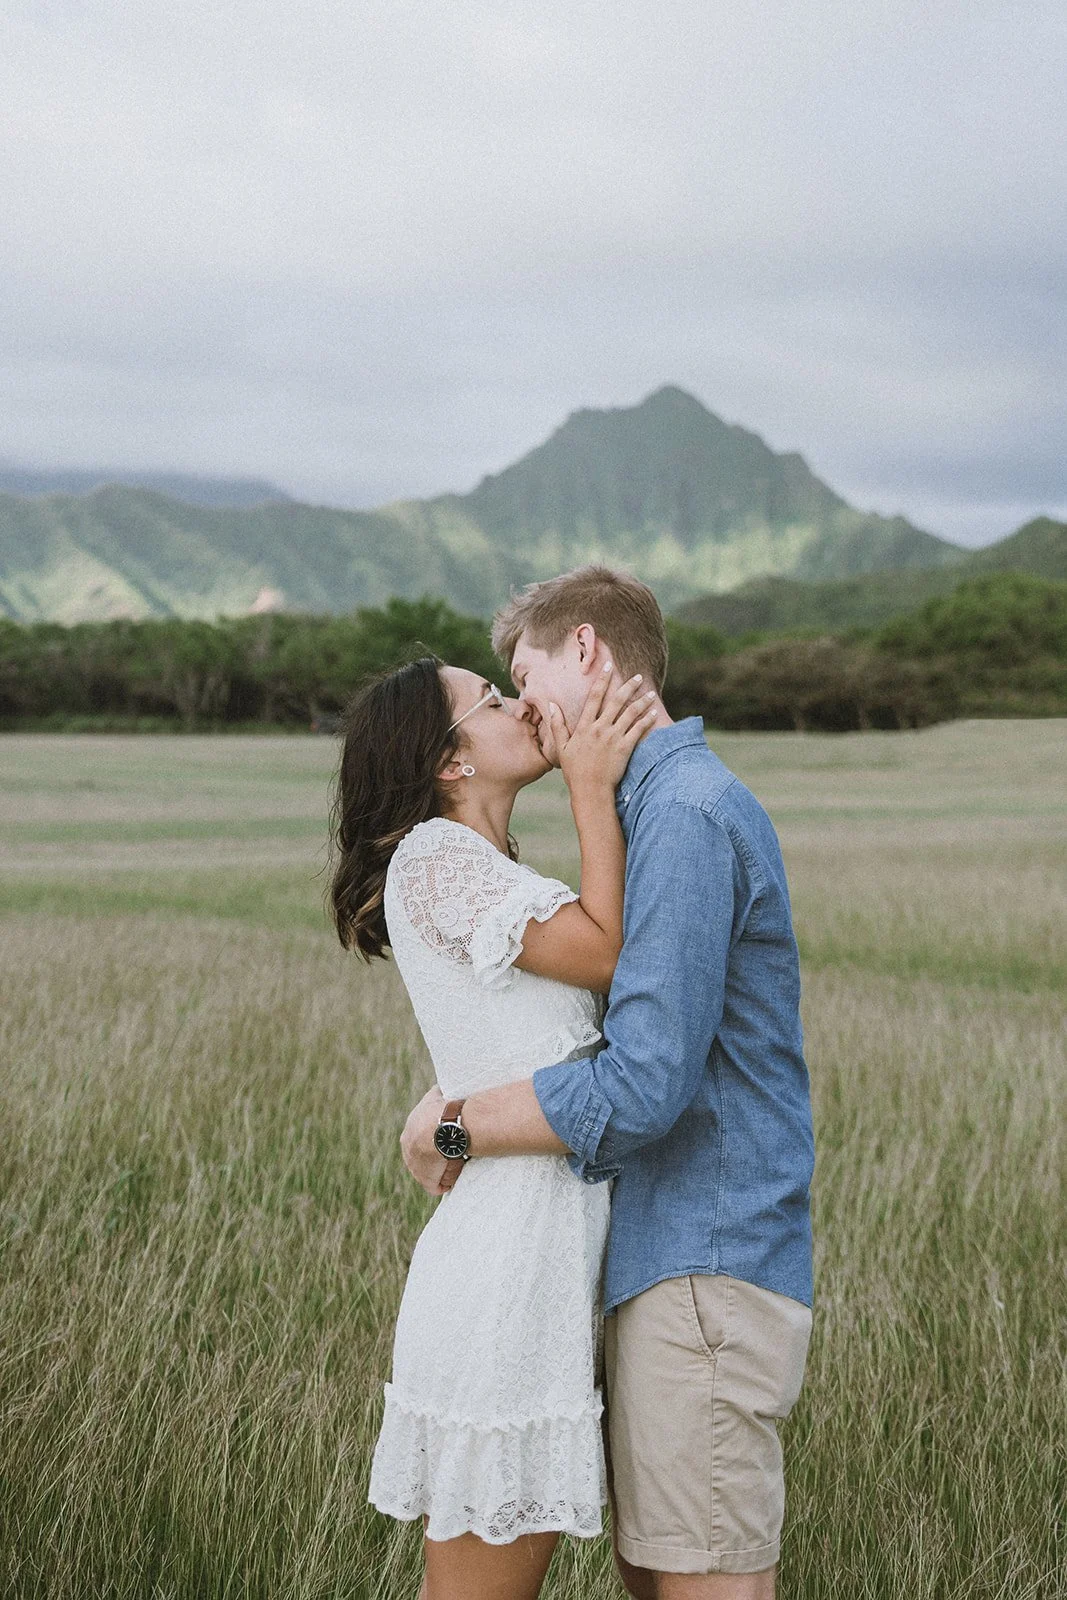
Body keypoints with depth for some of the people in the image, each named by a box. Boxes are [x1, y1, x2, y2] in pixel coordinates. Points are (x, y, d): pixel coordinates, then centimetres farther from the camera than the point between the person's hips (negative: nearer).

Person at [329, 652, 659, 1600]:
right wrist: (593, 787, -7)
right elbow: (603, 951, -11)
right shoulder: (434, 856, -9)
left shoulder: (496, 878, 21)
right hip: (512, 1244, -9)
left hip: (560, 1237, 9)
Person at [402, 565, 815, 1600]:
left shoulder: (688, 813, -17)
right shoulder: (670, 802, 17)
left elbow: (643, 1085, -23)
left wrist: (451, 1125, -11)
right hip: (663, 1259, 10)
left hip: (705, 1271, -10)